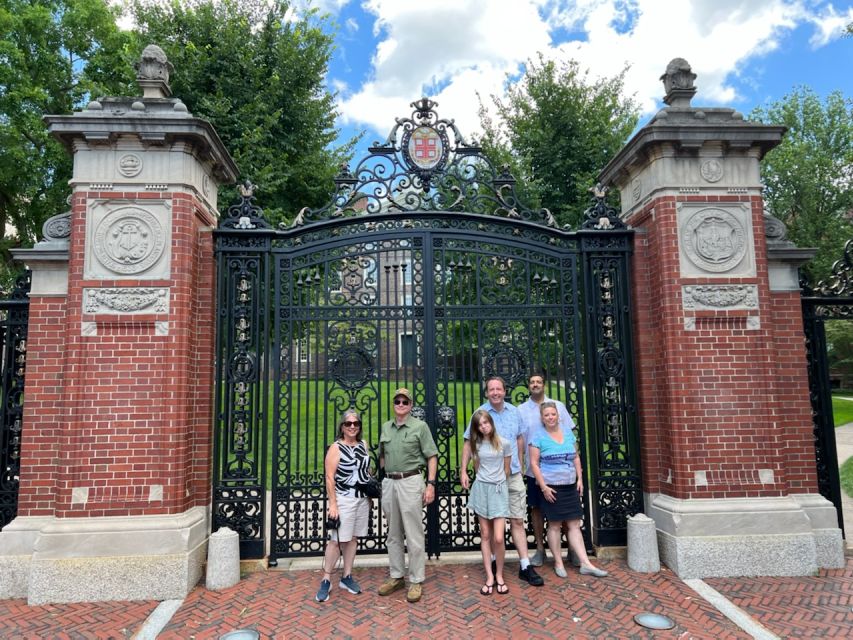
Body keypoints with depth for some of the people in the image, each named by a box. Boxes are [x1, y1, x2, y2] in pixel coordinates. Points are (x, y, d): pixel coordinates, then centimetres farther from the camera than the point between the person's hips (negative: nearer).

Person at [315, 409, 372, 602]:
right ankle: (326, 580, 8)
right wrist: (332, 503, -17)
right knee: (337, 540, -4)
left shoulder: (363, 444, 8)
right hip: (343, 500, -6)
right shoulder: (336, 447, -9)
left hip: (362, 499, 6)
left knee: (353, 538, 11)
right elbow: (329, 478, -12)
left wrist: (371, 495, 14)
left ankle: (346, 577, 22)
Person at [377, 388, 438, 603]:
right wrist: (379, 481, 14)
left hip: (410, 482, -5)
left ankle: (416, 580, 11)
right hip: (388, 483, 5)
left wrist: (431, 484, -11)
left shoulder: (420, 426, -3)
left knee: (414, 535, 0)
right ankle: (396, 576, 26)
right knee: (393, 534, 14)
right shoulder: (386, 427, 11)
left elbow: (432, 457, -4)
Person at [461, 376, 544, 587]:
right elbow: (468, 443, -4)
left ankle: (525, 567, 9)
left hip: (513, 475, 2)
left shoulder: (514, 412, 4)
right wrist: (463, 470, -11)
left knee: (518, 521, 4)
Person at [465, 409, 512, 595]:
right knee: (485, 535, 6)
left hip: (499, 490, -2)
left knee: (498, 538, -8)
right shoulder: (477, 445, 2)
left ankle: (499, 575, 12)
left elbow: (507, 470, 6)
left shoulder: (504, 443, -5)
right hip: (481, 489, 2)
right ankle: (489, 576, 14)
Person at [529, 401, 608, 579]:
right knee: (554, 525, 4)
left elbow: (576, 458, 15)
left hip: (570, 486, 4)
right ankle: (558, 563, 15)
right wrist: (543, 487, -13)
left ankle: (586, 564, 8)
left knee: (575, 525, 6)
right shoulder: (538, 437, -6)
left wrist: (580, 479, 6)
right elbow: (534, 463, -8)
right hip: (551, 487, -4)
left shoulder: (568, 434, 9)